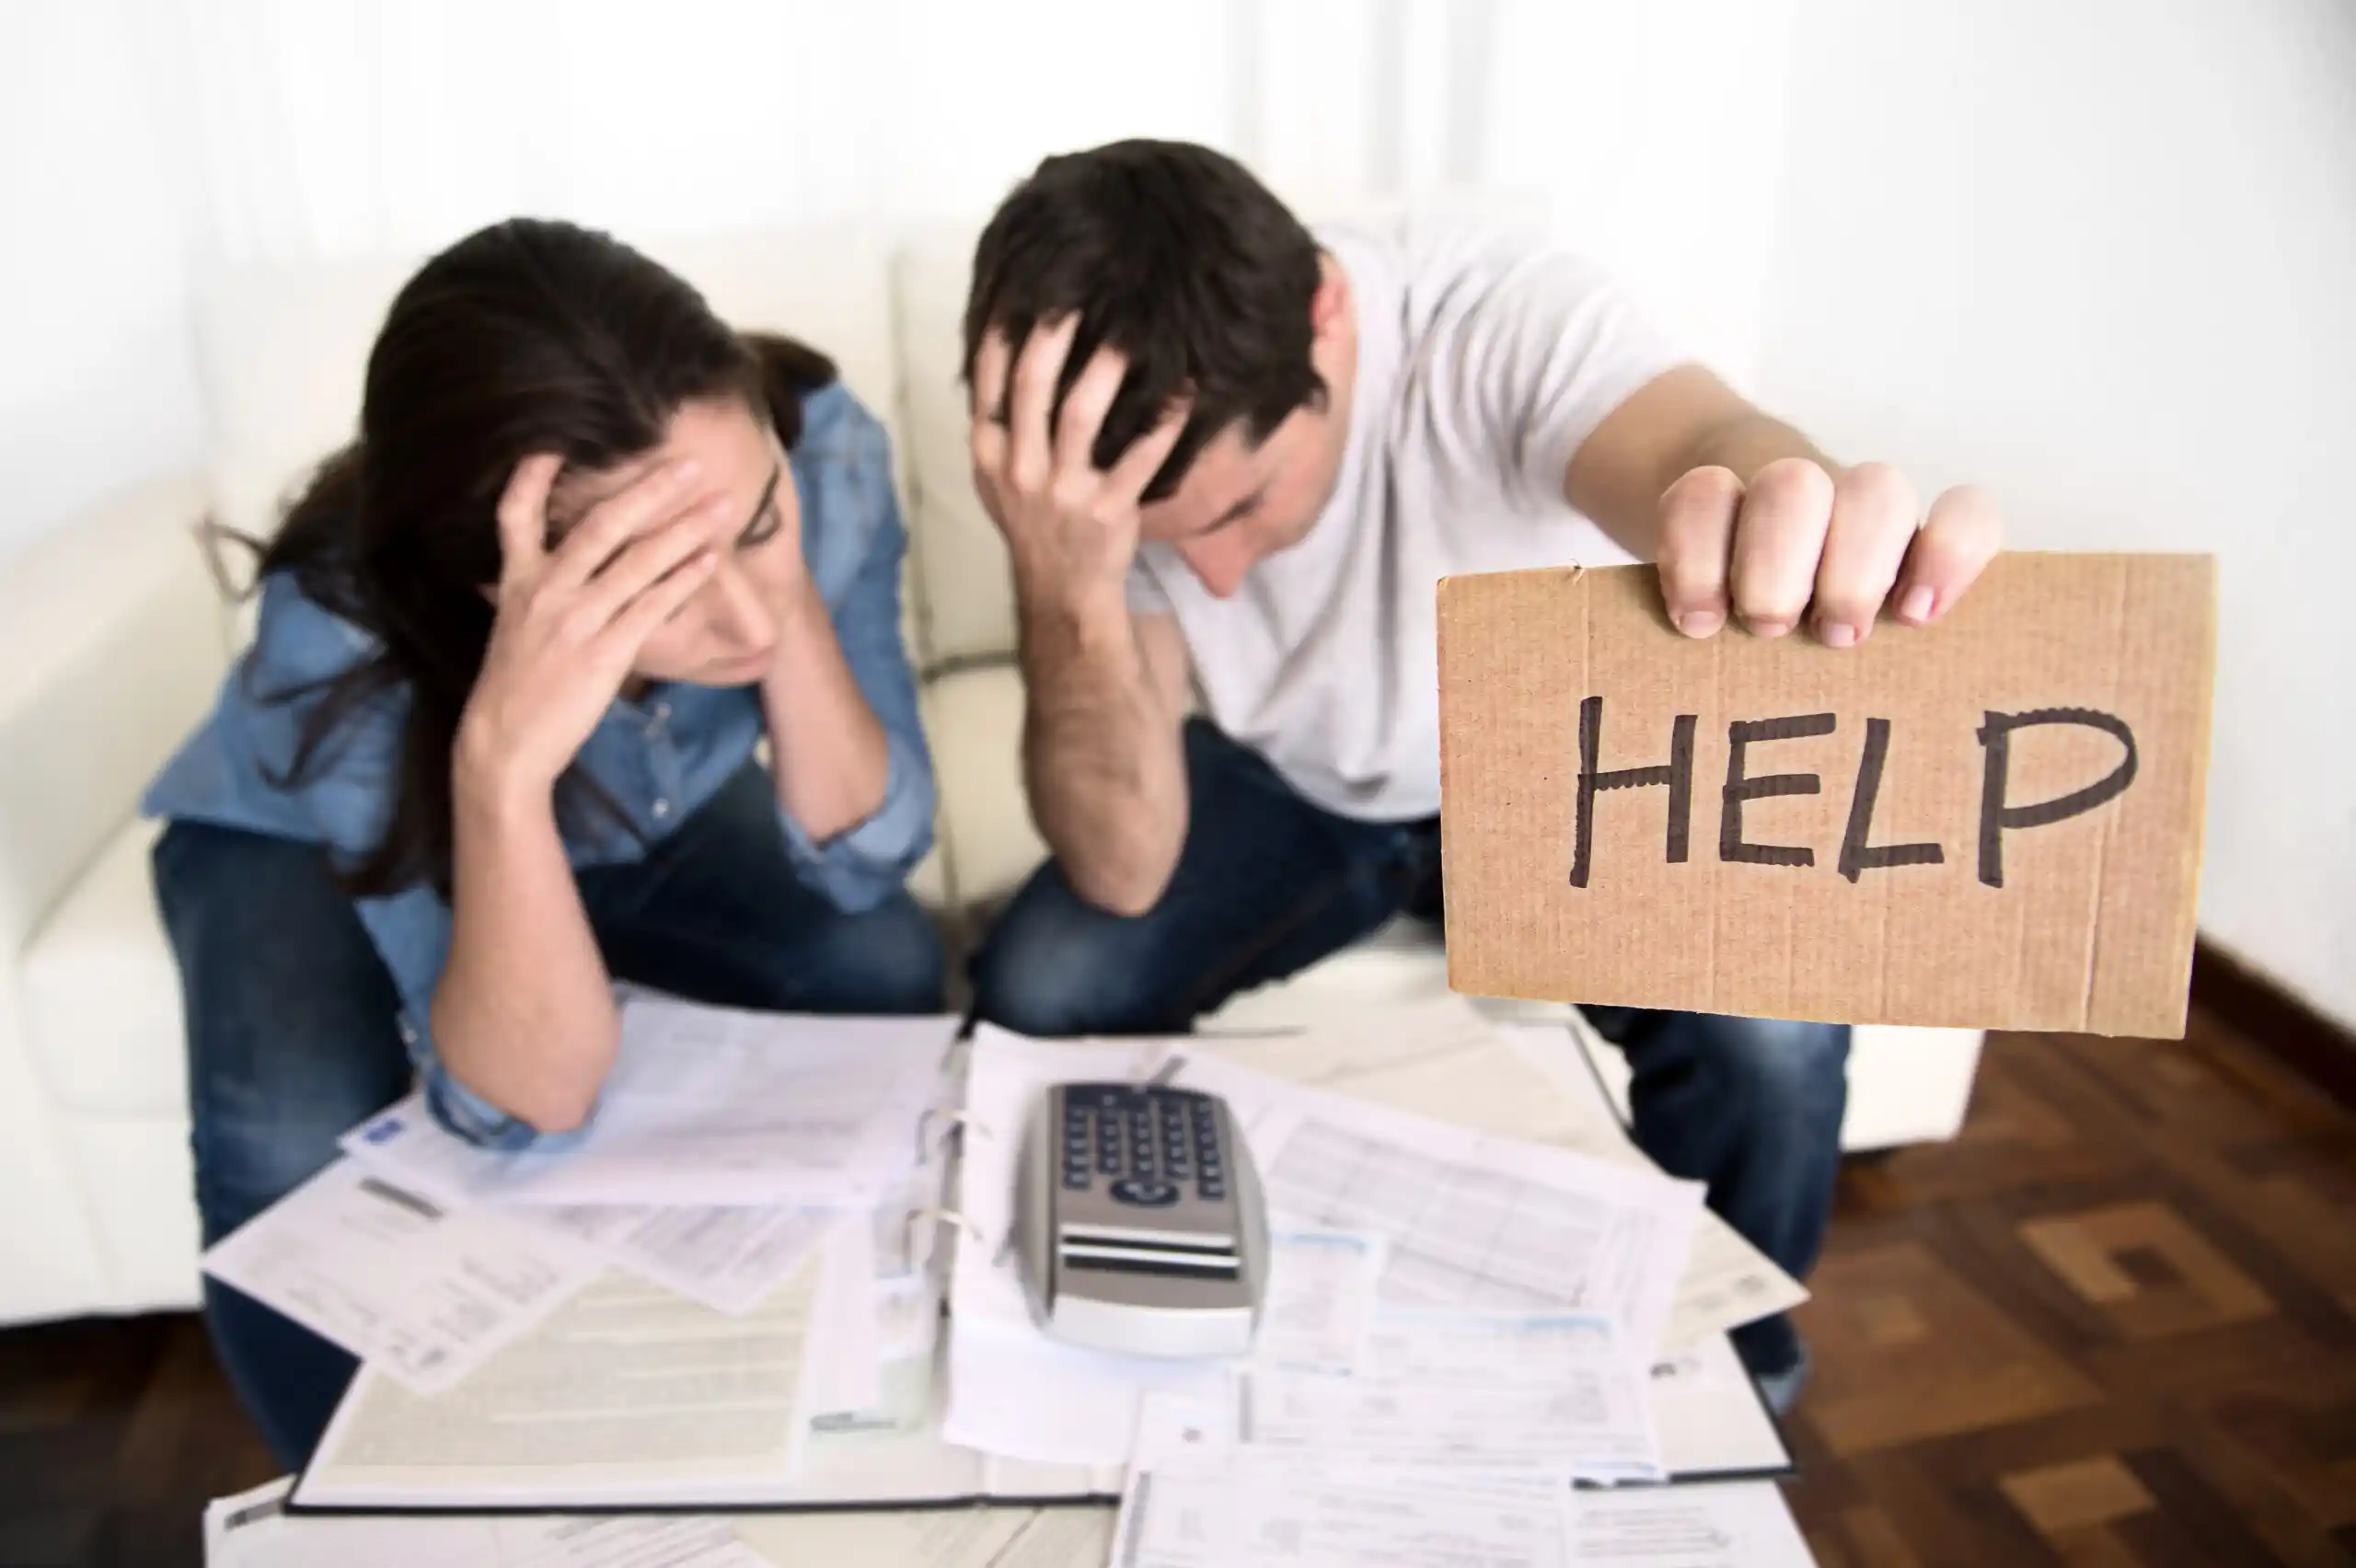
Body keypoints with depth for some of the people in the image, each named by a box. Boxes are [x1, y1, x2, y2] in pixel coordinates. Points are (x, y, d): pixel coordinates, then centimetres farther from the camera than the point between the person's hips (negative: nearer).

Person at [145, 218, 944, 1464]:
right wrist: (501, 764, -53)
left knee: (882, 967, -23)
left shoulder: (820, 448, -32)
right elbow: (525, 1109, -37)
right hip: (301, 844, -2)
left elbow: (866, 861, -26)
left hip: (652, 811, 3)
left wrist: (791, 599, -42)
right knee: (295, 1163, -30)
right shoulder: (347, 630, -39)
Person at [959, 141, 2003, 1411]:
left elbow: (1698, 443, -54)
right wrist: (1067, 593, -45)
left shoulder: (1498, 315, -31)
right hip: (1287, 782, 2)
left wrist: (1802, 534, -79)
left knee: (1770, 1034, -26)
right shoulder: (1086, 458, -24)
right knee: (1037, 994, -20)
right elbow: (1123, 872, -28)